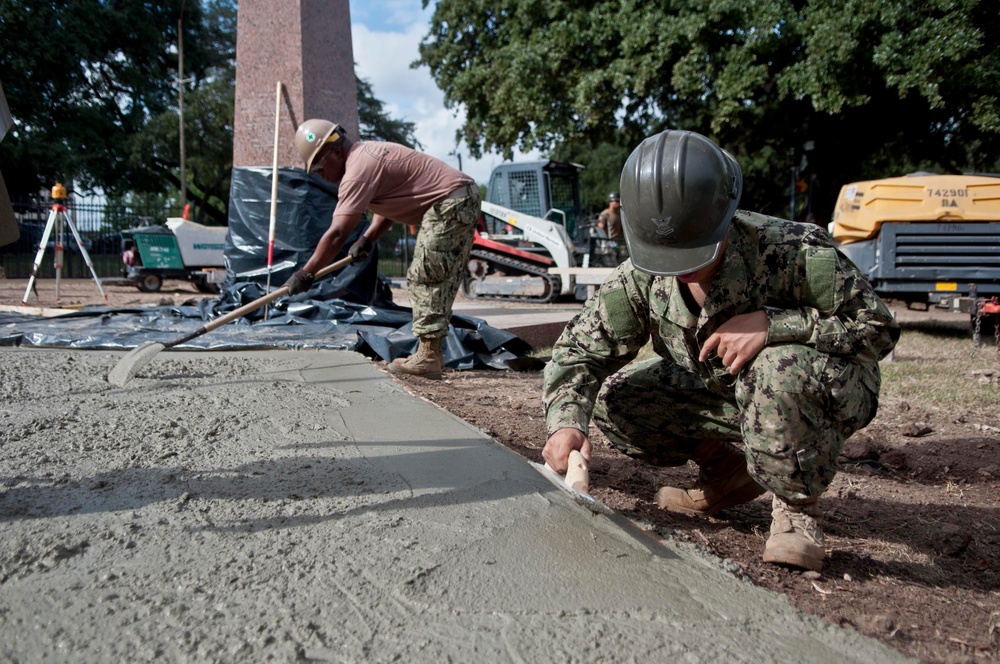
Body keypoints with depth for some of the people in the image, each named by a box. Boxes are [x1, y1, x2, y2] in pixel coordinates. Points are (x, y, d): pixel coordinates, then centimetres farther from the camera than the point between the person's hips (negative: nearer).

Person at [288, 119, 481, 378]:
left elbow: (337, 233, -23)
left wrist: (305, 274, -19)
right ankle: (430, 354, 14)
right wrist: (368, 239, 5)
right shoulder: (366, 153, 13)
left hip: (450, 204, -11)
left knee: (425, 277, -9)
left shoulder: (358, 169, -19)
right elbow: (388, 204, 20)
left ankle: (429, 357, -7)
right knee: (438, 279, 11)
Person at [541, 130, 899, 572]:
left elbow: (878, 328, -25)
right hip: (726, 395, 5)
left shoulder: (793, 252, -30)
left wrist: (772, 324, -39)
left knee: (782, 367, -41)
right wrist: (566, 421, -35)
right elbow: (580, 348, -15)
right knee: (614, 400, -12)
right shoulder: (641, 276, -17)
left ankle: (796, 505, -13)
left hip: (826, 394, -5)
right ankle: (730, 472, 10)